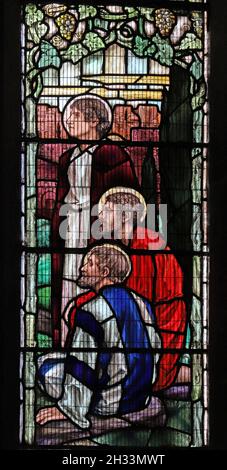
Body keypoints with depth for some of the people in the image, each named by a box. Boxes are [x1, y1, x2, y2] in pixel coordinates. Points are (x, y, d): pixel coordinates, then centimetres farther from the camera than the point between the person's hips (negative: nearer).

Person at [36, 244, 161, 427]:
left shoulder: (91, 310, -20)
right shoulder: (142, 303, 1)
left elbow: (80, 367, -19)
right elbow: (154, 347, 11)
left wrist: (65, 409, -9)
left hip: (110, 403, -7)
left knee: (44, 363, 5)